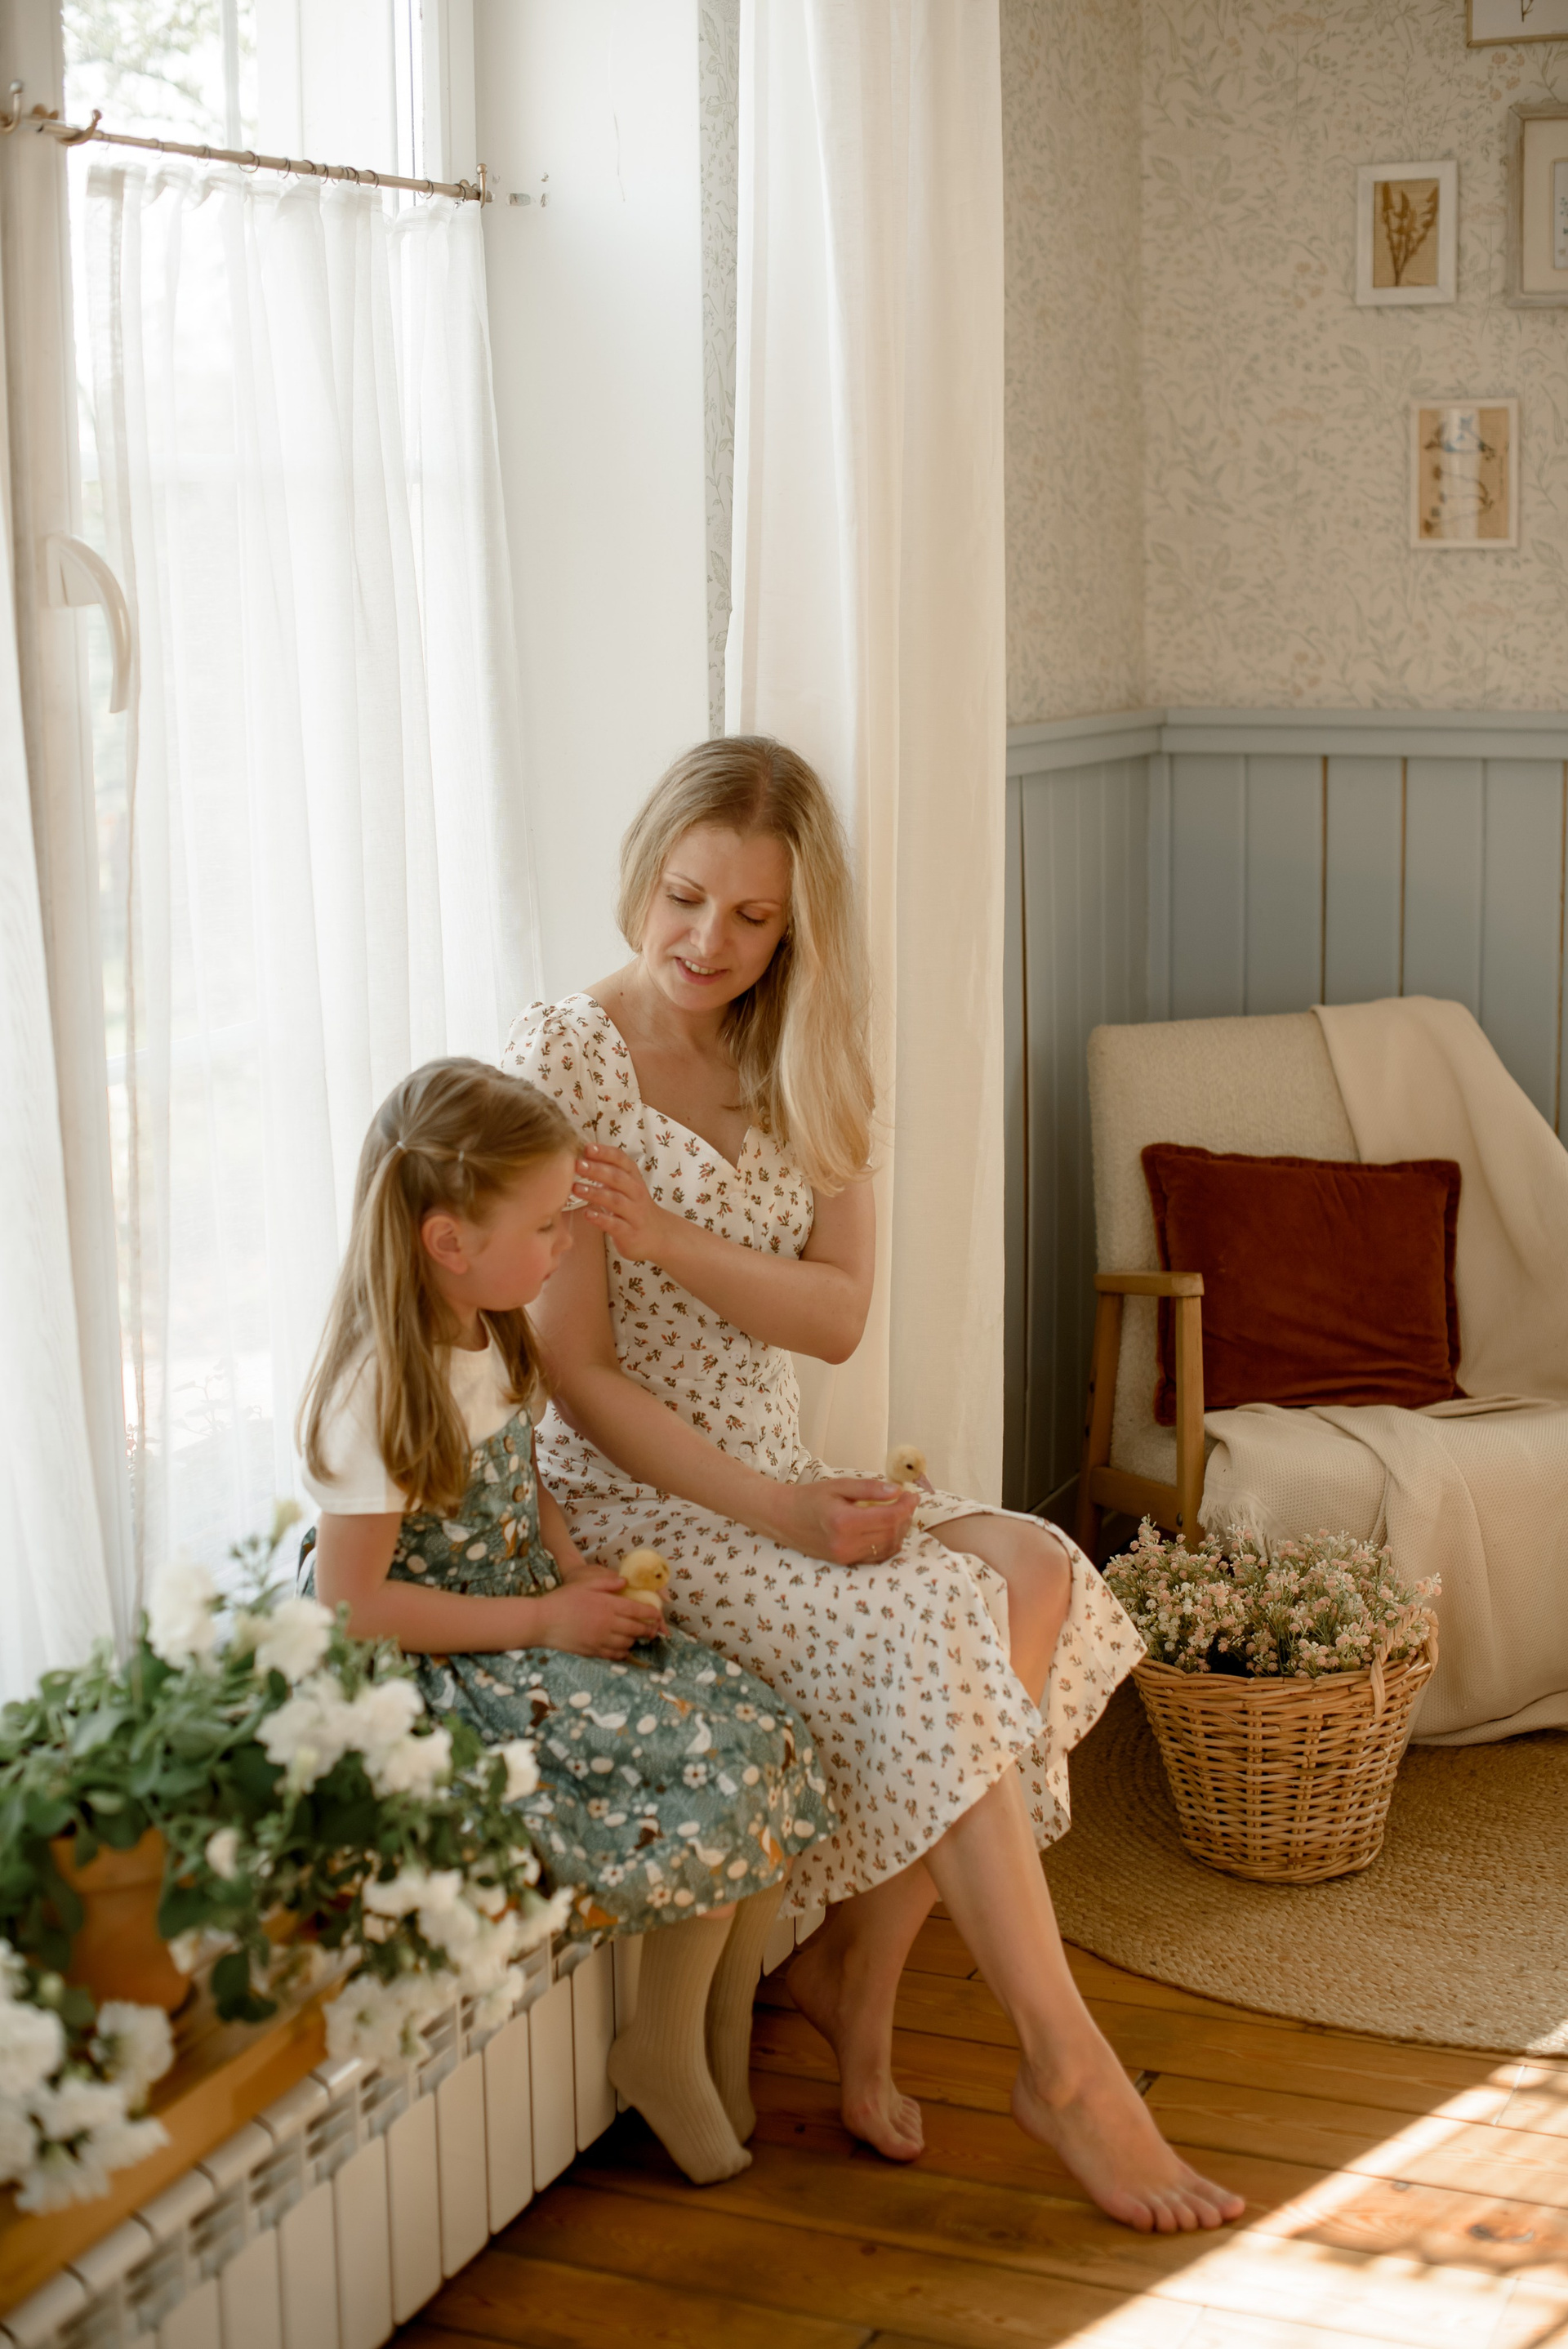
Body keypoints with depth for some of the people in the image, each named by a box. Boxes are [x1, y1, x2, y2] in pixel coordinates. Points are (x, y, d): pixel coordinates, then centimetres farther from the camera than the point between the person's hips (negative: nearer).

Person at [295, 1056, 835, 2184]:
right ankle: (665, 2048, 0)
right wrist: (544, 1619, -18)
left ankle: (726, 2036, 5)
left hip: (545, 1625, 9)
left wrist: (582, 1572, 1)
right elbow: (349, 1603, -21)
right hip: (450, 1674, -9)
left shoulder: (494, 1340, 6)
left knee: (776, 1740, -9)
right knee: (722, 1770, -22)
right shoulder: (381, 1393, -21)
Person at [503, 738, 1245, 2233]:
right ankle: (1062, 2067, -18)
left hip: (770, 1479, 6)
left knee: (1033, 1568, -19)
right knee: (930, 1621, -26)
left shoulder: (796, 1069, 8)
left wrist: (661, 1235, -20)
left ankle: (851, 1967, -7)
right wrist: (778, 1510, -22)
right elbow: (575, 1373, -14)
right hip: (625, 1503, -6)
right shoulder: (565, 1058, -11)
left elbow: (838, 1314, -3)